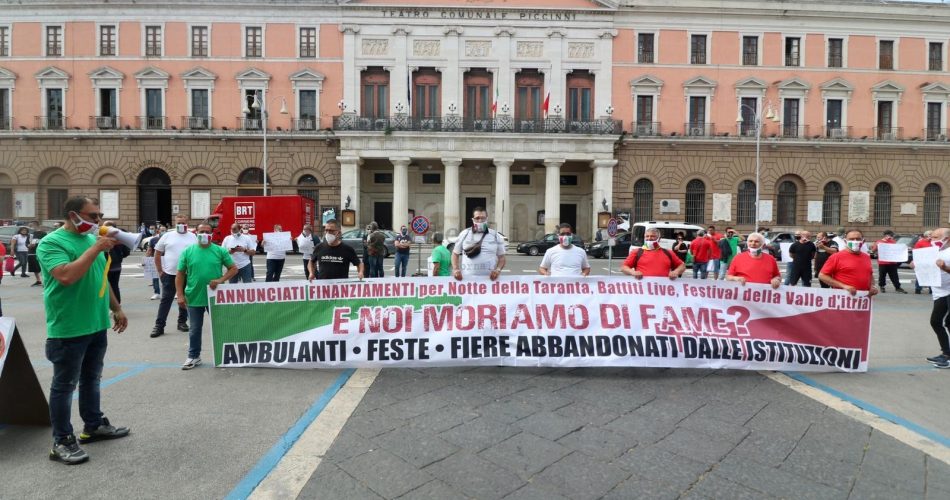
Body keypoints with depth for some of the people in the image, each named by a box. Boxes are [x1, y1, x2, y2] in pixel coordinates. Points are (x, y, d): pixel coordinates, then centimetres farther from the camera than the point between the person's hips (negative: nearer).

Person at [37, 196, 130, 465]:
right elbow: (66, 276, -28)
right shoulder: (51, 242, -13)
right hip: (68, 329, -7)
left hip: (96, 325, 7)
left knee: (91, 379, 18)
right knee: (64, 385, 4)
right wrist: (96, 249, -23)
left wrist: (116, 308, 18)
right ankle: (61, 442, 14)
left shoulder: (92, 238, 10)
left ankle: (93, 425, 32)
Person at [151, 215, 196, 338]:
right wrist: (160, 271, 1)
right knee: (166, 300, 1)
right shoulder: (167, 236, 2)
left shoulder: (193, 237, 4)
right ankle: (159, 325, 6)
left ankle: (182, 322, 22)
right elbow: (157, 254, 6)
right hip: (169, 274, -1)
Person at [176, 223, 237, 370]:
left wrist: (220, 280, -15)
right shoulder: (187, 251, 1)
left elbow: (234, 269, 1)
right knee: (195, 329, 11)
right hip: (194, 298, 1)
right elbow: (180, 275, 3)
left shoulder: (220, 251, -1)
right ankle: (194, 357, 26)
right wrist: (180, 295, -5)